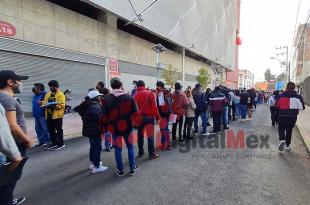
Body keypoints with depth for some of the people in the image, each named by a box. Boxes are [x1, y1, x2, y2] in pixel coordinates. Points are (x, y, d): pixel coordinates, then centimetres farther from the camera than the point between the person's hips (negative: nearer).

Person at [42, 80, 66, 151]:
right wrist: (44, 104, -5)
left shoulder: (60, 94, -6)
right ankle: (53, 142, 28)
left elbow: (62, 105, -15)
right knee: (51, 130, 15)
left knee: (59, 130, 0)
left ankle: (61, 144, 9)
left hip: (57, 115, -7)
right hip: (49, 115, 7)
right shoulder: (48, 94, 17)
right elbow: (44, 102, 17)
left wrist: (54, 106, -26)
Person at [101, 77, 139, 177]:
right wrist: (134, 123, 10)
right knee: (130, 147, 14)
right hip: (127, 127, 0)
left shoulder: (107, 99, -5)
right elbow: (135, 113, -5)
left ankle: (120, 170, 25)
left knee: (118, 148, 14)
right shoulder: (129, 97, -7)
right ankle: (133, 168, 23)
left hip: (114, 128, 1)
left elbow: (105, 115, -2)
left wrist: (106, 126, 11)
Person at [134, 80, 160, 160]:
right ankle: (152, 154, 6)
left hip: (139, 117, 4)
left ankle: (140, 152, 26)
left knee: (140, 135, 15)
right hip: (149, 117, -3)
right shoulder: (150, 93, -6)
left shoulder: (135, 95, 3)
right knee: (150, 135, 1)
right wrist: (157, 116, -5)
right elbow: (154, 106, -10)